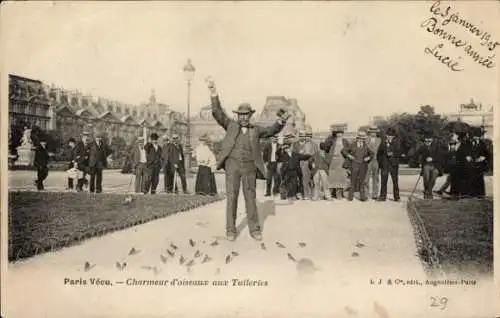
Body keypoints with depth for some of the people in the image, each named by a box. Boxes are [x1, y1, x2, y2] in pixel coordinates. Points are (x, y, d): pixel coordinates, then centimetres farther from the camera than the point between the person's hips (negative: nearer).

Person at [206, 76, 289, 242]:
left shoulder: (255, 129, 13)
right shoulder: (231, 125, 6)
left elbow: (272, 130, 6)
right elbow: (218, 113, -5)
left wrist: (281, 121, -17)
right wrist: (213, 93, -18)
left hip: (249, 167, 2)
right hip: (232, 165, -1)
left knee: (250, 198, 4)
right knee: (232, 197, -3)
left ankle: (254, 229, 12)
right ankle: (231, 230, 6)